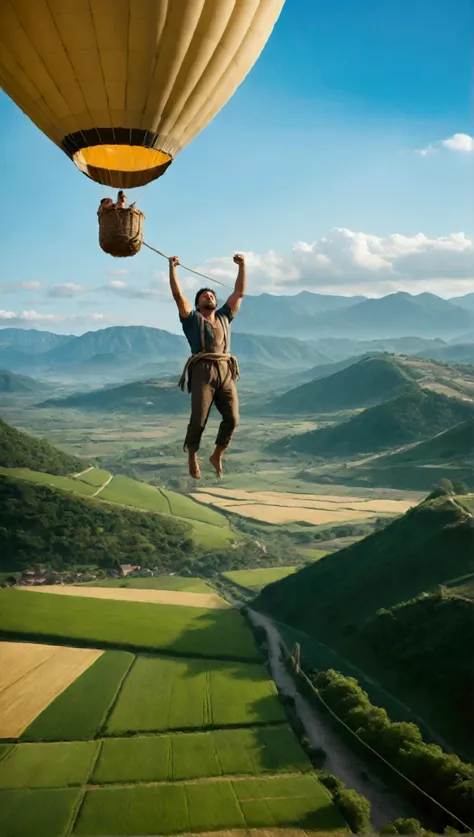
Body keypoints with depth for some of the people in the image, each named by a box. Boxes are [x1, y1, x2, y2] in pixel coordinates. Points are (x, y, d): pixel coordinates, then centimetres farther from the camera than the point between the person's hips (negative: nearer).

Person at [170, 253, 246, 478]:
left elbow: (239, 292, 25)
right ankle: (192, 456, 15)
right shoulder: (192, 318, 14)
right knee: (198, 419, -7)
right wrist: (172, 268, 0)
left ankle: (217, 456, 14)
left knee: (232, 418, -7)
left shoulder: (224, 317, 25)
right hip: (203, 372, -4)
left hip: (226, 372, 4)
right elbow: (178, 295, 4)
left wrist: (242, 265, 22)